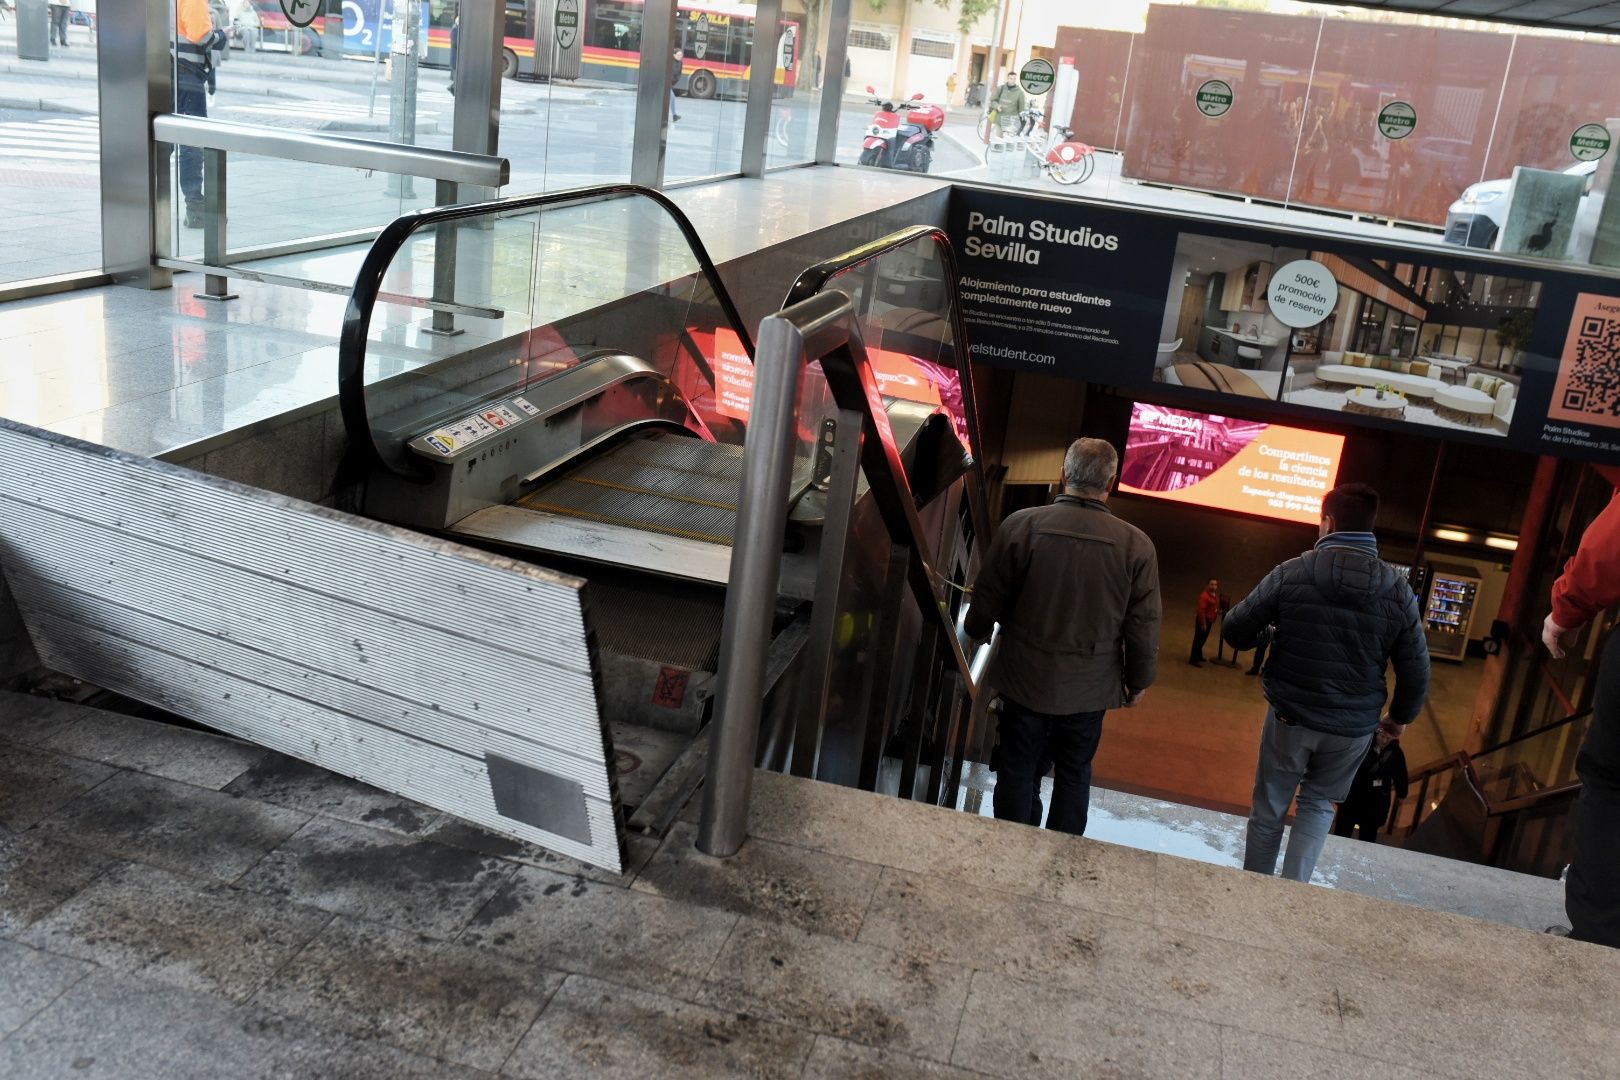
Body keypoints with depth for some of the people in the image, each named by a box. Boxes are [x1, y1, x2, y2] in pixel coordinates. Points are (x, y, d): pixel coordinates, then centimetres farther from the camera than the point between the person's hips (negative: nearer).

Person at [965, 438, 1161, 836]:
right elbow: (1144, 625, -6)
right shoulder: (1137, 545, -13)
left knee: (1017, 767, 15)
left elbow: (987, 598, -3)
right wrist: (1138, 681, 10)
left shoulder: (1020, 525, -14)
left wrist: (978, 631, 19)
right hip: (1088, 686, 1)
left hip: (1024, 679, 0)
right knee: (1074, 773, 17)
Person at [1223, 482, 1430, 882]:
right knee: (1318, 804, 20)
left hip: (1290, 717, -2)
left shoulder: (1291, 574, -12)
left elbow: (1234, 630, -7)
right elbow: (1416, 668, -1)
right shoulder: (1397, 589, -6)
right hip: (1354, 728, 2)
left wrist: (1267, 639, 15)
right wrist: (1401, 716, 17)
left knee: (1268, 809, 15)